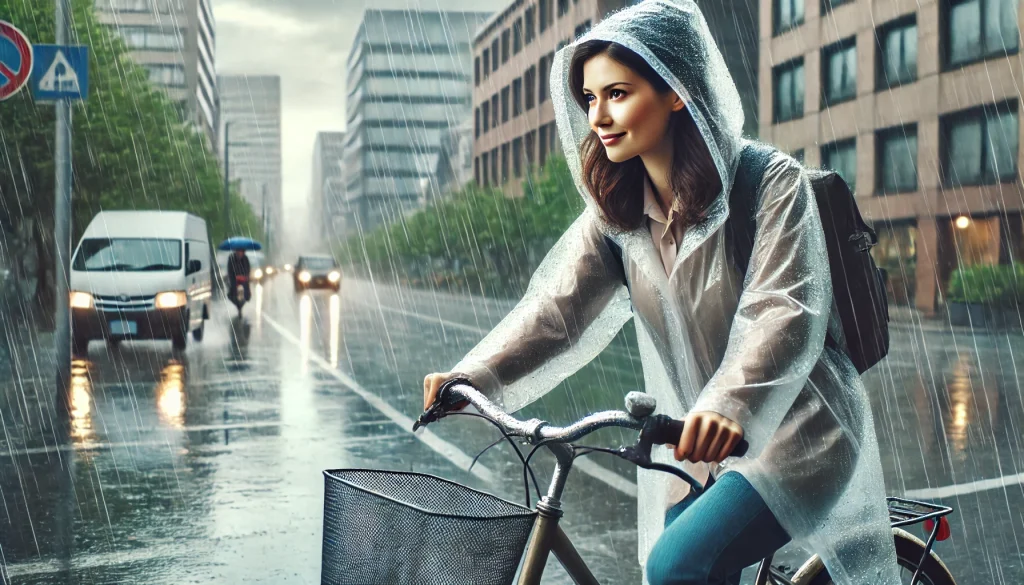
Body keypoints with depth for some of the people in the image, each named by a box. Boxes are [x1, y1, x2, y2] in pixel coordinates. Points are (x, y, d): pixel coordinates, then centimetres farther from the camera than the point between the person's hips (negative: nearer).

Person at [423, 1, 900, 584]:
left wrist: (729, 405, -45)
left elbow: (784, 314, -27)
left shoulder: (771, 182, -15)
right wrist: (474, 378, -27)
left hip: (795, 435, -6)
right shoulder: (615, 213, 2)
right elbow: (559, 306, -10)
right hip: (702, 449, 6)